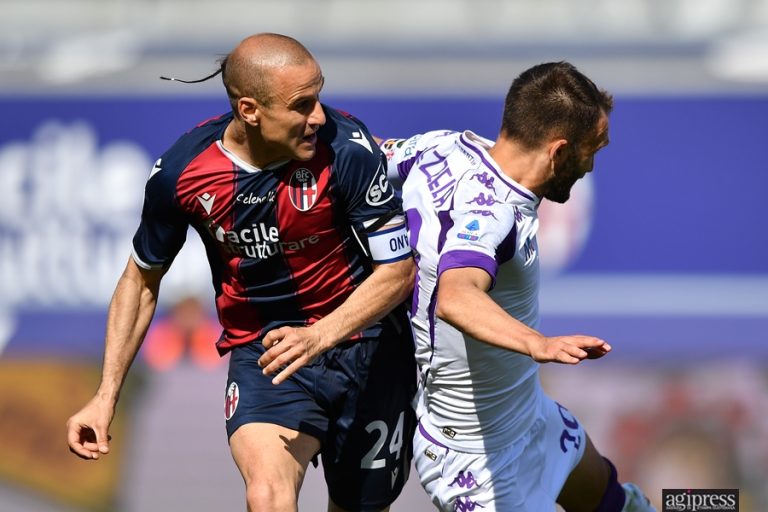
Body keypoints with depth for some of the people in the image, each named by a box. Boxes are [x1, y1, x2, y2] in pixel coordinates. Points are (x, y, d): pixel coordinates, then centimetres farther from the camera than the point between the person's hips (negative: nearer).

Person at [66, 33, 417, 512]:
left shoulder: (346, 147, -20)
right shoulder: (181, 174, -14)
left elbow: (398, 269, -13)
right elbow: (142, 280, 5)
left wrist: (318, 336, -29)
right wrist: (106, 397, 1)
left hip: (365, 343, 0)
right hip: (262, 348, 0)